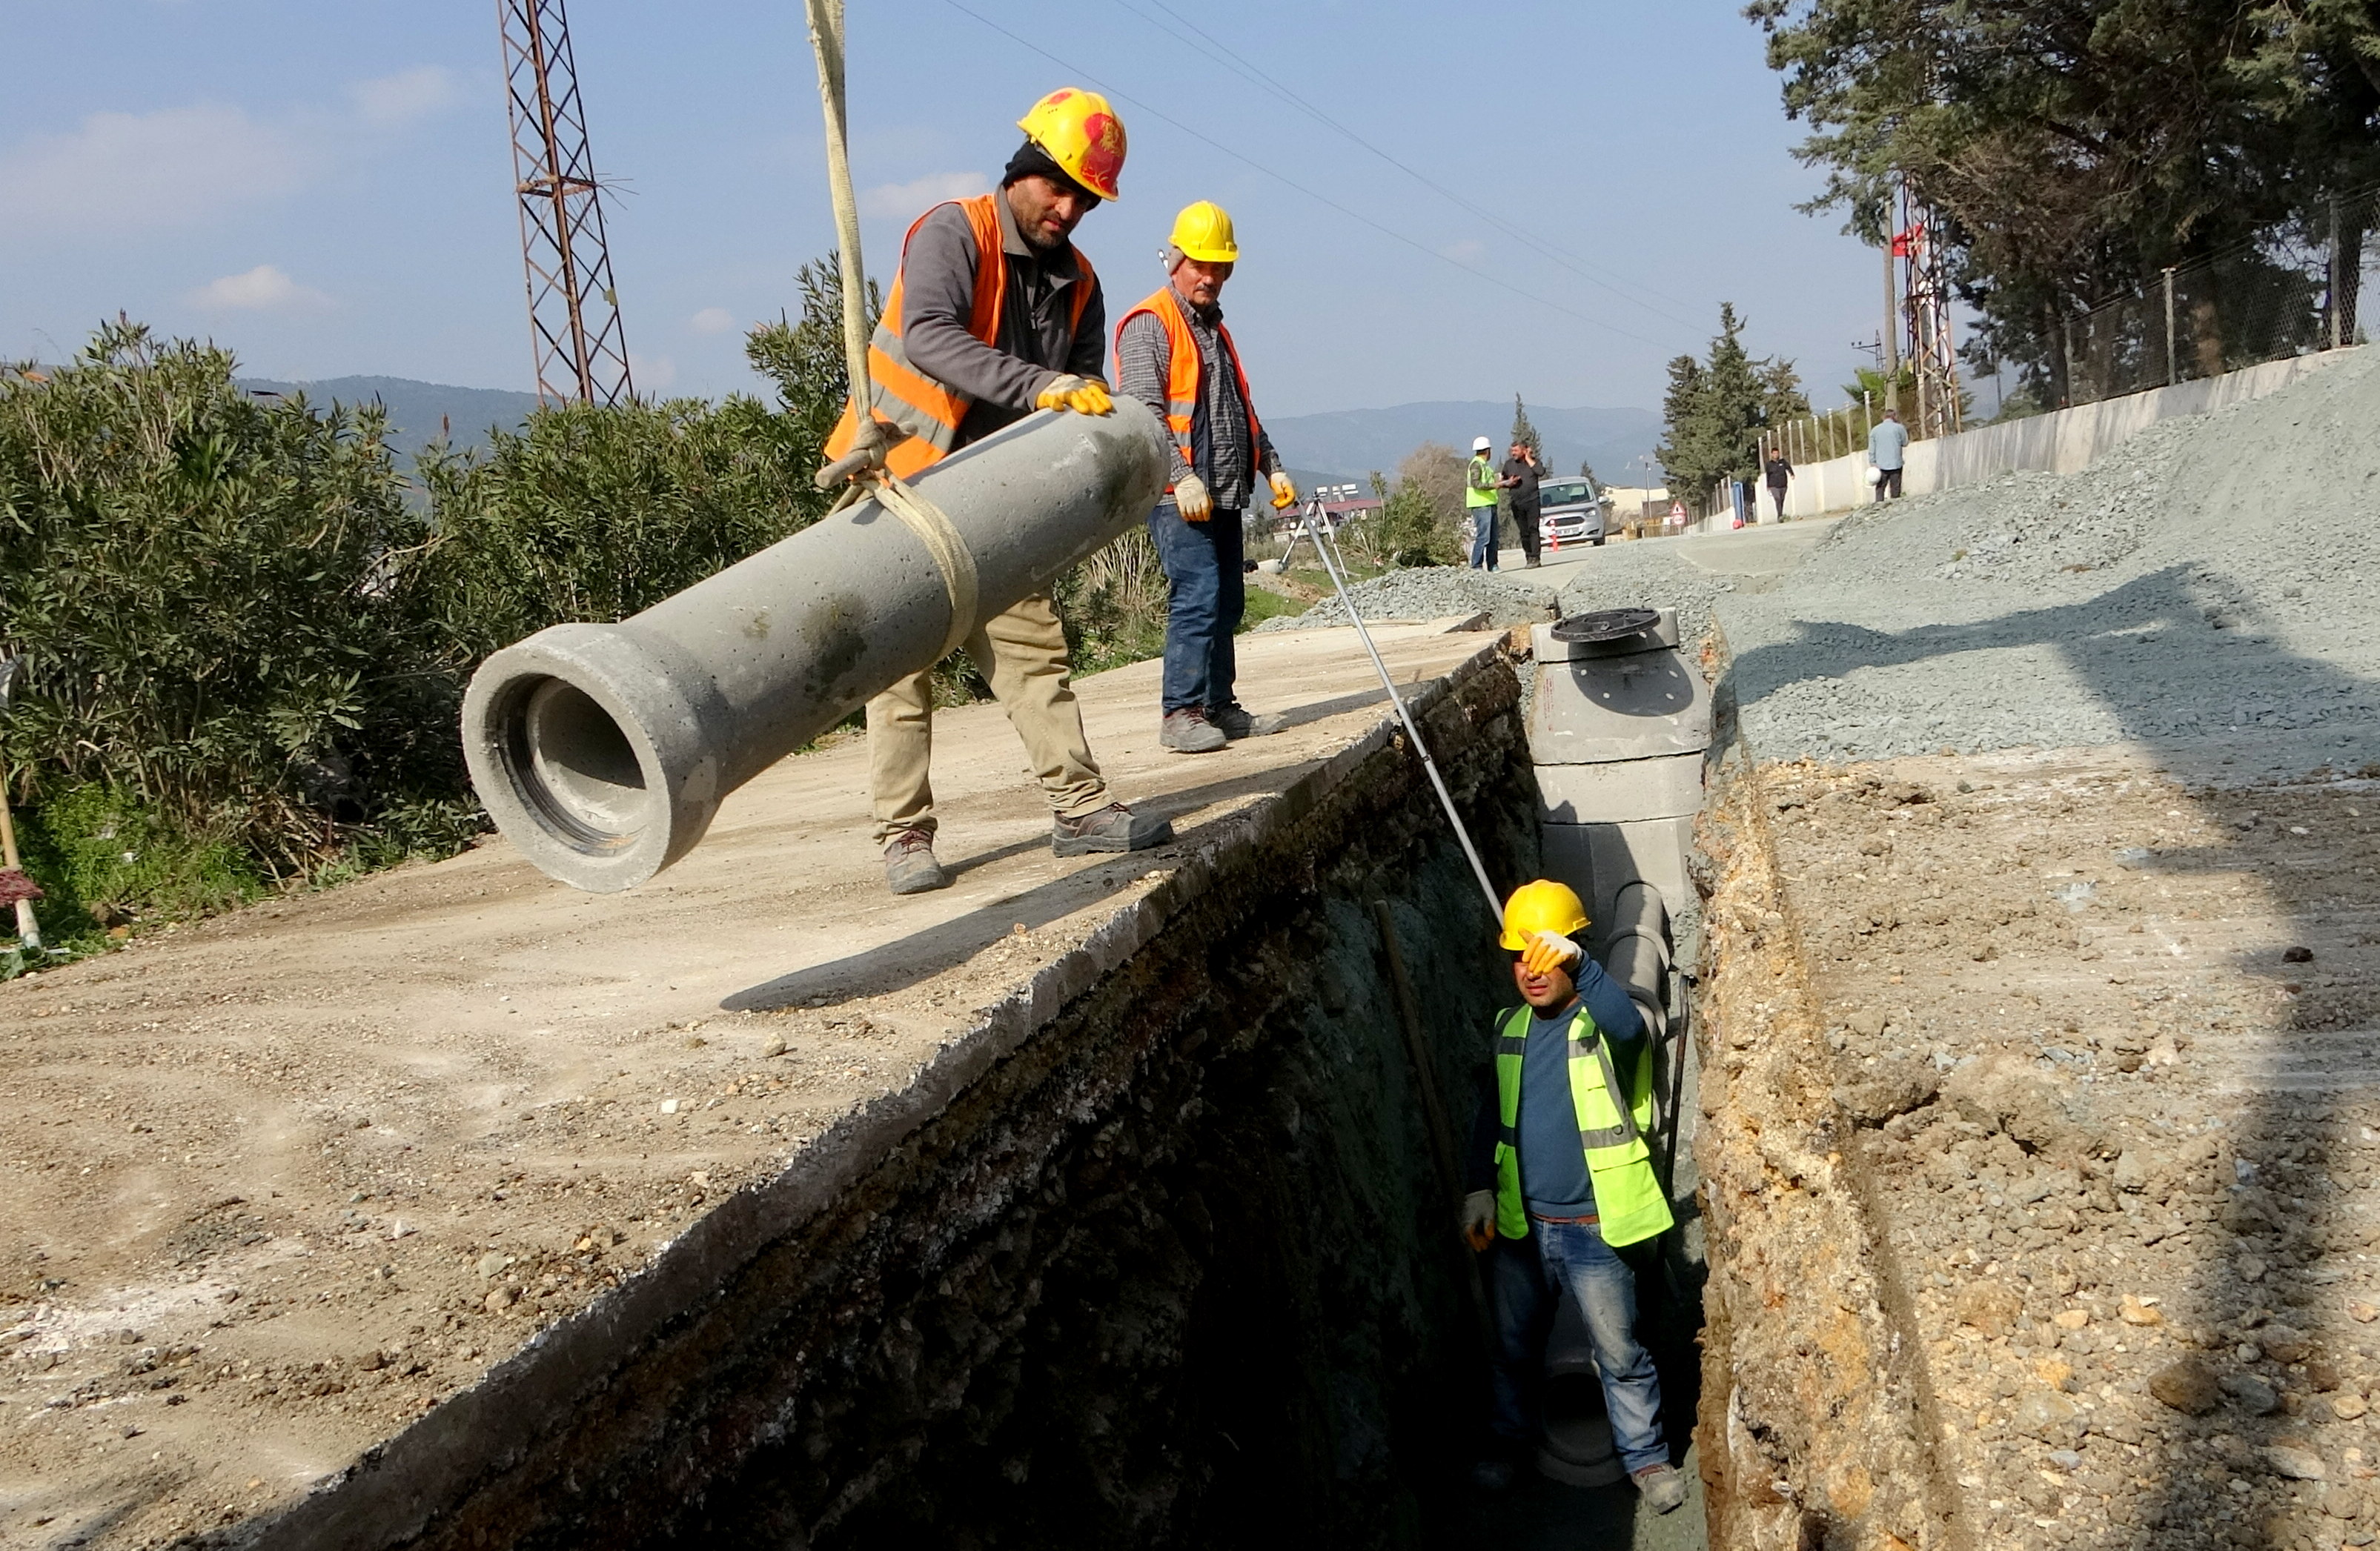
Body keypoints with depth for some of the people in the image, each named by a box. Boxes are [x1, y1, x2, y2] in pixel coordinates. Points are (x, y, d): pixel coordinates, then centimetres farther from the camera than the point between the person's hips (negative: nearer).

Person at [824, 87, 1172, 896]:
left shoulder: (1077, 281, 6)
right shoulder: (954, 233, -15)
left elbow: (1083, 395, 3)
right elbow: (928, 336, -32)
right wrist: (1037, 385, -41)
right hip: (900, 477, -6)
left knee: (1034, 643, 7)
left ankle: (1080, 806, 13)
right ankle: (904, 835, -1)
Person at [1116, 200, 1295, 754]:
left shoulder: (1214, 328, 23)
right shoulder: (1149, 323, -6)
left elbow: (1242, 410, 30)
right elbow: (1144, 413, -17)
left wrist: (1271, 466, 22)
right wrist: (1182, 477, -25)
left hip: (1223, 492, 9)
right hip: (1178, 496, -9)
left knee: (1228, 600, 9)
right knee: (1198, 595, -14)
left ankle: (1219, 706, 15)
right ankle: (1181, 713, -11)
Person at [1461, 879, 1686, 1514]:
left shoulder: (1604, 1021, -14)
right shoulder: (1510, 1027, 4)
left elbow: (1629, 1026, -40)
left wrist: (1580, 964, -56)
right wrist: (1479, 1188, 2)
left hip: (1594, 1229, -5)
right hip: (1518, 1225, 5)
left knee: (1620, 1353, 9)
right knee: (1514, 1346, 20)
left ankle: (1646, 1455, 29)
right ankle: (1510, 1440, 41)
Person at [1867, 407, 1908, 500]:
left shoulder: (1875, 430, 7)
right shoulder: (1899, 428, -2)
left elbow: (1871, 450, 4)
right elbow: (1905, 443, 9)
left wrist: (1873, 464, 6)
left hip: (1881, 466, 2)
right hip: (1895, 464, -2)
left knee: (1880, 489, 3)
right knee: (1895, 490, 1)